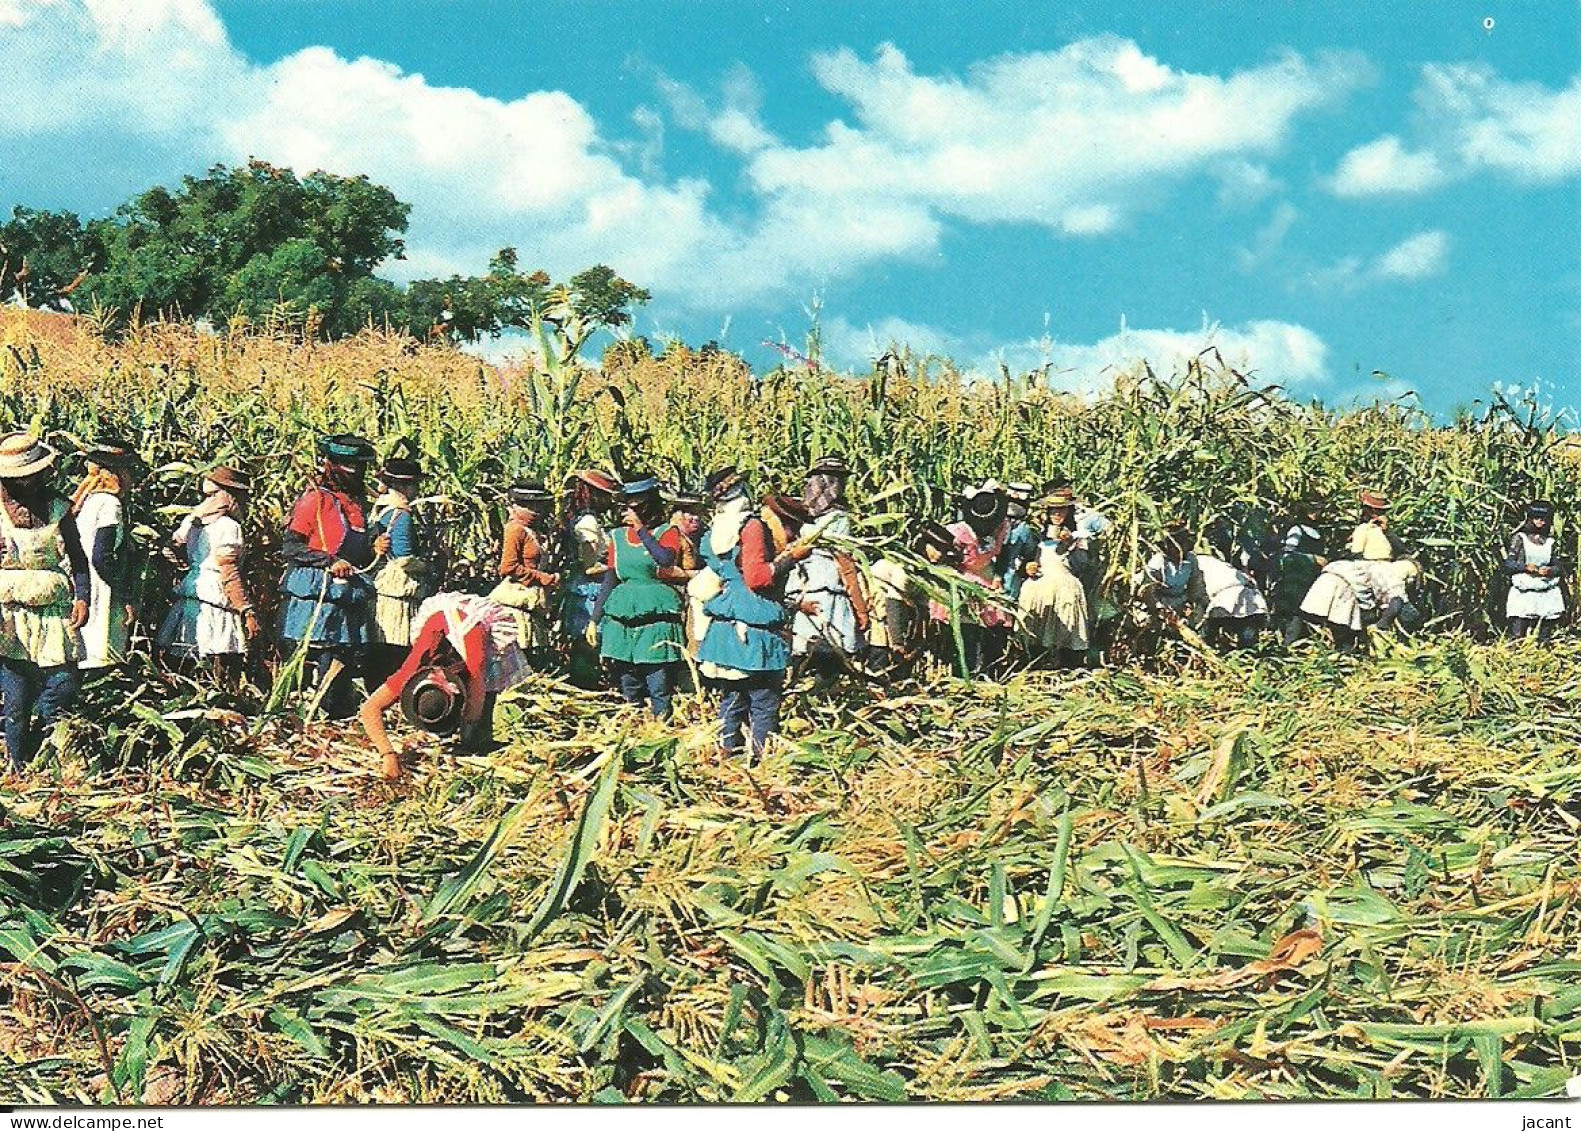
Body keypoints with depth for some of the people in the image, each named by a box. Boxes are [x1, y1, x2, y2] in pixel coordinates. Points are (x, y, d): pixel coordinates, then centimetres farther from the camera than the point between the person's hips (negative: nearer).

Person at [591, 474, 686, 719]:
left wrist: (641, 529, -16)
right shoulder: (618, 537, 12)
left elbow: (666, 559, -20)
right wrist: (594, 620, 11)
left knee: (658, 688, -6)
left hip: (656, 615, -4)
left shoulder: (667, 532, 1)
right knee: (629, 689, 9)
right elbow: (609, 580, 15)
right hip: (623, 615, 4)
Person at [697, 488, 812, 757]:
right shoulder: (755, 528, -8)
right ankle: (763, 750, -3)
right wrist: (791, 557, -12)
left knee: (733, 693, 14)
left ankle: (729, 746, 19)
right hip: (752, 633, -10)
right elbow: (756, 578, -17)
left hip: (726, 624, 10)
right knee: (764, 697, -4)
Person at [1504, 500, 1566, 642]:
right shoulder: (1519, 538, 6)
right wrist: (1525, 566, -16)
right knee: (1518, 636, -13)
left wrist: (1550, 570, -9)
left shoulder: (1550, 541, 14)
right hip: (1523, 592, -3)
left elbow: (1559, 567, 13)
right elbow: (1508, 564, 0)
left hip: (1547, 593, 3)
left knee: (1544, 637, -1)